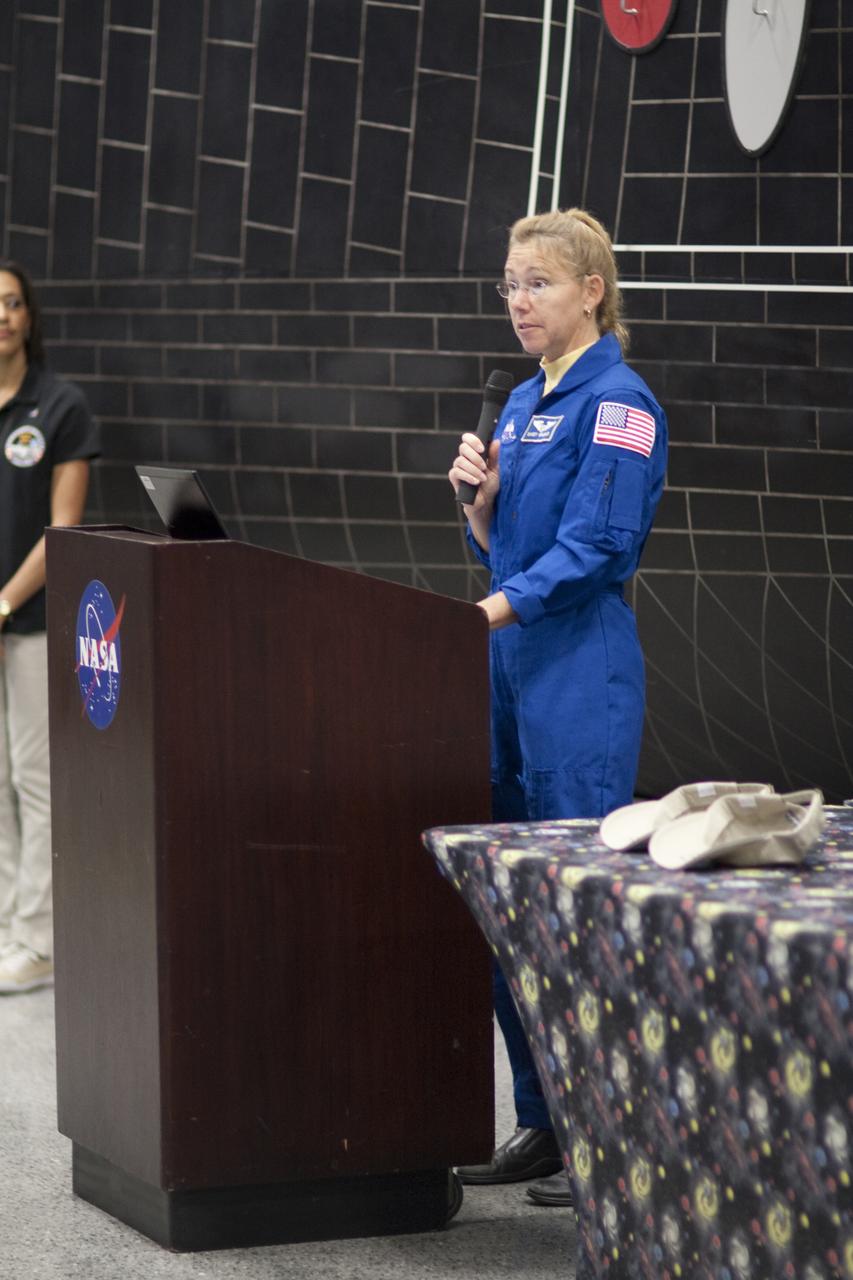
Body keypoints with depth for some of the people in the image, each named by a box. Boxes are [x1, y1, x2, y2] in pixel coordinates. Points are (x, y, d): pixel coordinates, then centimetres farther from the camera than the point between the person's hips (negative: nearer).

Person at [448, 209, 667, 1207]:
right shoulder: (523, 403, 17)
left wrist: (487, 612, -22)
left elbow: (595, 549, -17)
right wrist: (479, 495, 1)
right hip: (510, 663, 9)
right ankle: (540, 1123, 17)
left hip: (582, 666, -9)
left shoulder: (617, 403, -9)